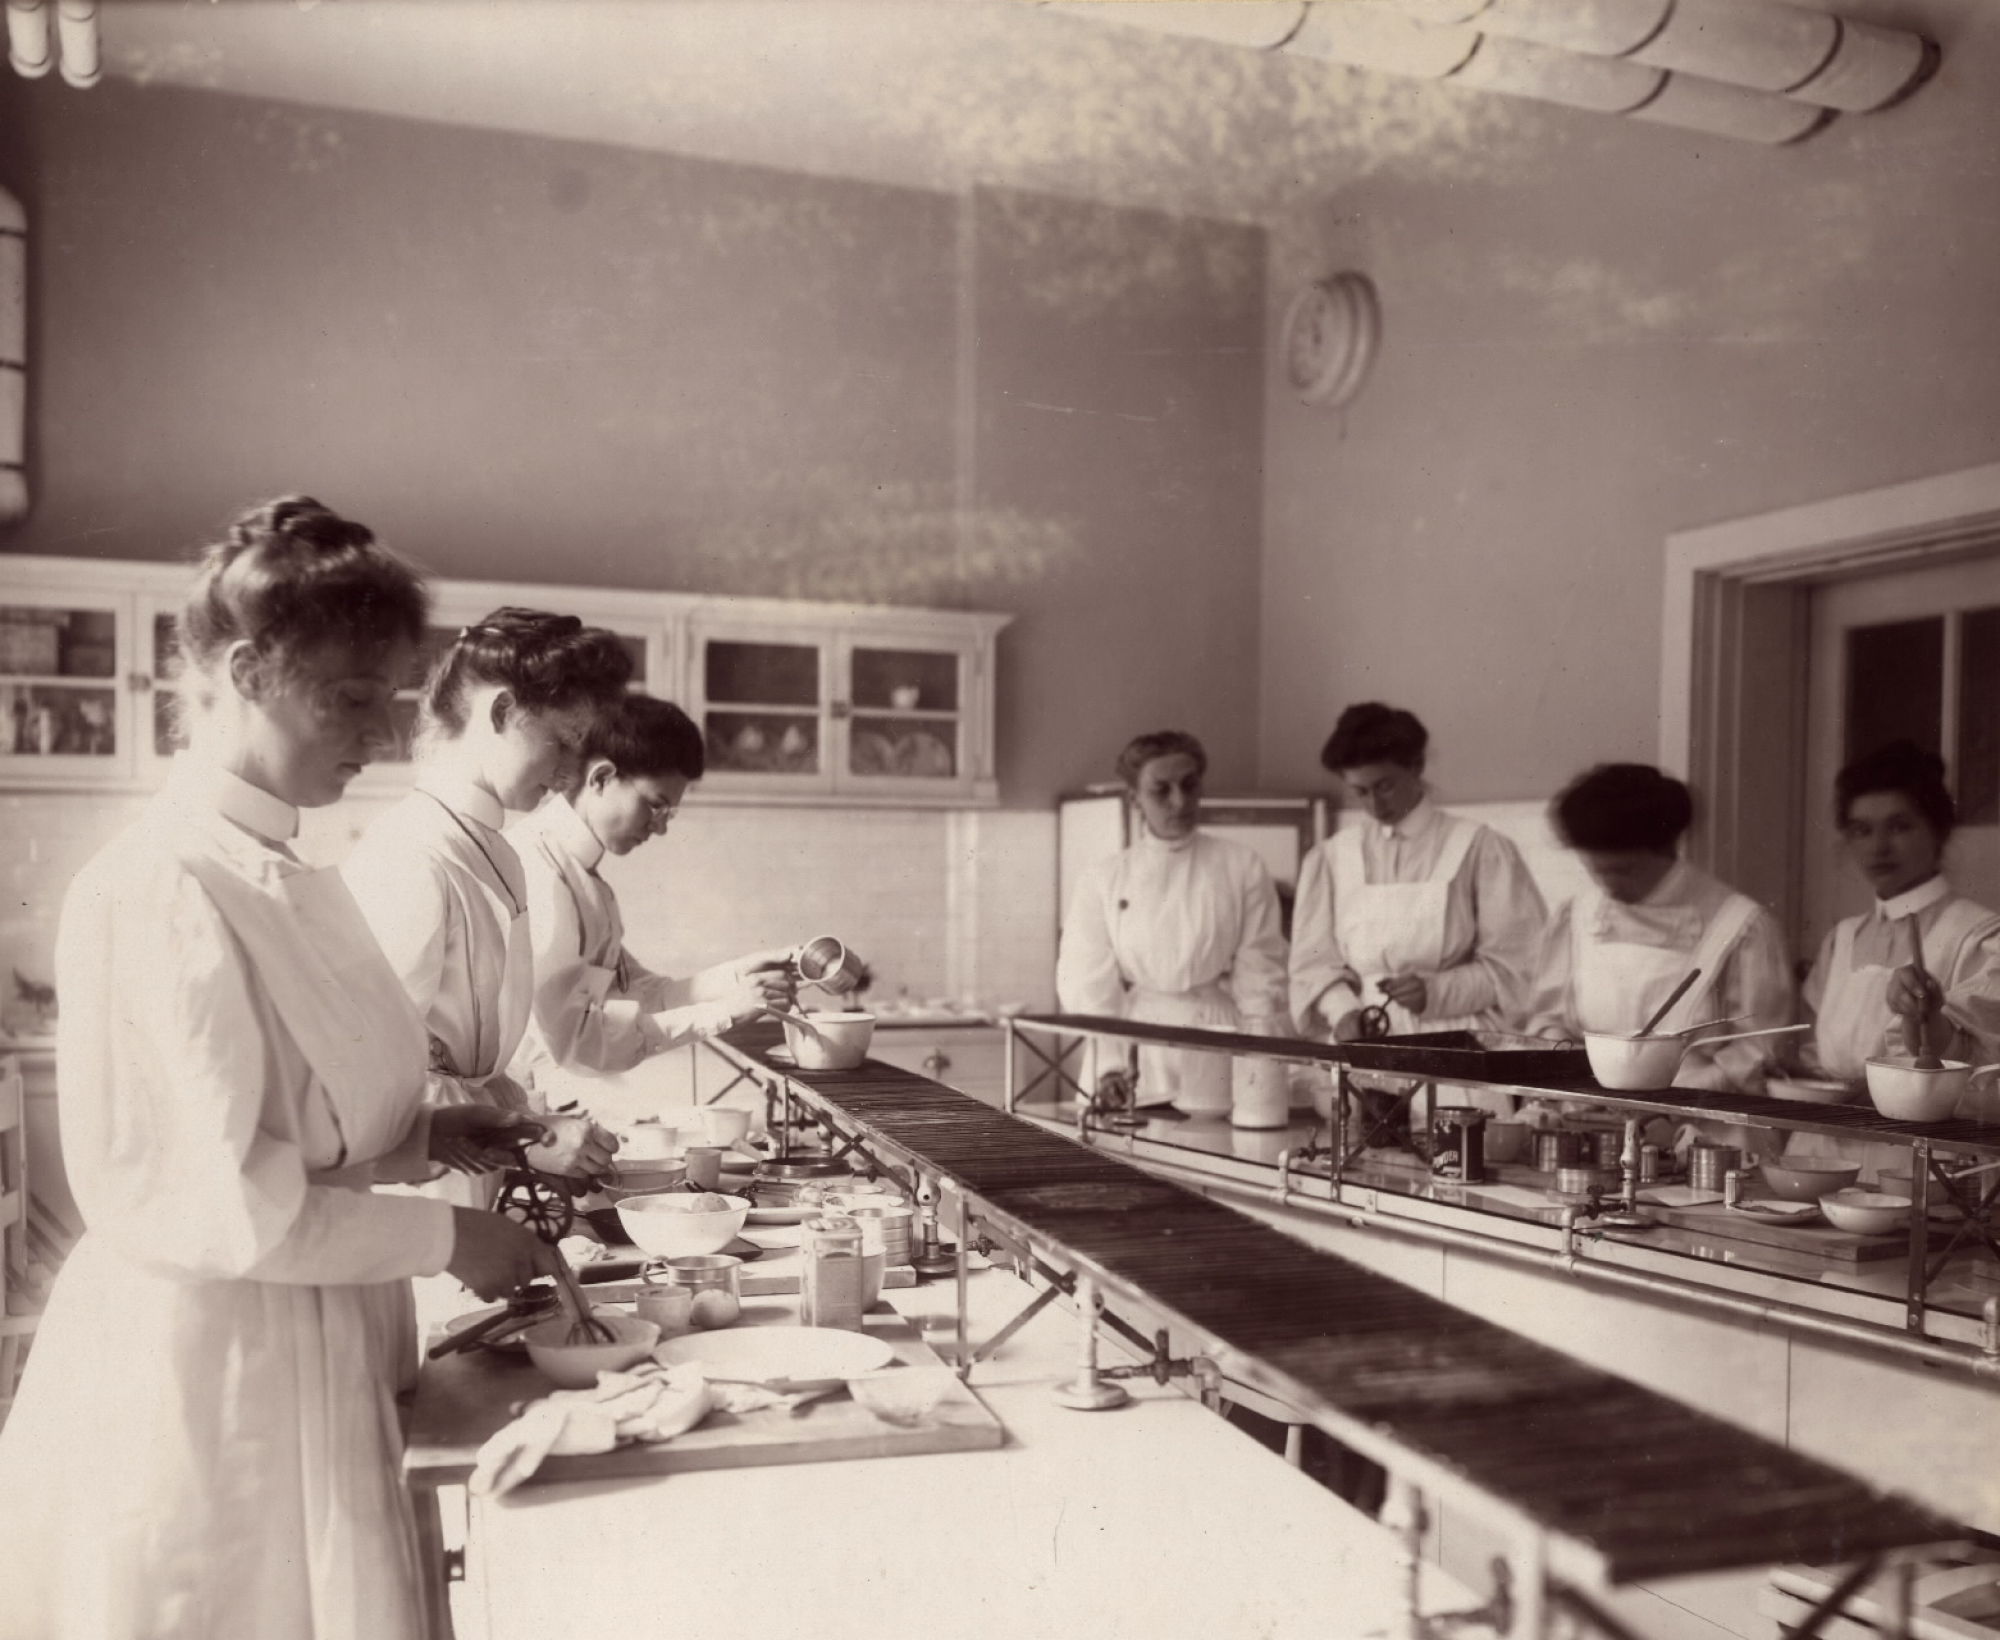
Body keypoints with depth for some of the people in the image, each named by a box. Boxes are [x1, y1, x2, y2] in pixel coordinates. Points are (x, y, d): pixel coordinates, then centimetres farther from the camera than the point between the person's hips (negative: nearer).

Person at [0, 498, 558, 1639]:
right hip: (203, 1365, -8)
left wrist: (423, 1136, 3)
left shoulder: (290, 878, 8)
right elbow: (212, 1201, -22)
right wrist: (443, 1238, -15)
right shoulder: (164, 892, -19)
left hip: (317, 1363, 8)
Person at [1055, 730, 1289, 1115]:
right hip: (1134, 1050, 1)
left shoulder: (1241, 868, 4)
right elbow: (1089, 984, 1)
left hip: (1216, 1058, 0)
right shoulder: (1102, 881, 6)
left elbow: (1259, 975, 0)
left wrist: (1264, 1077, -8)